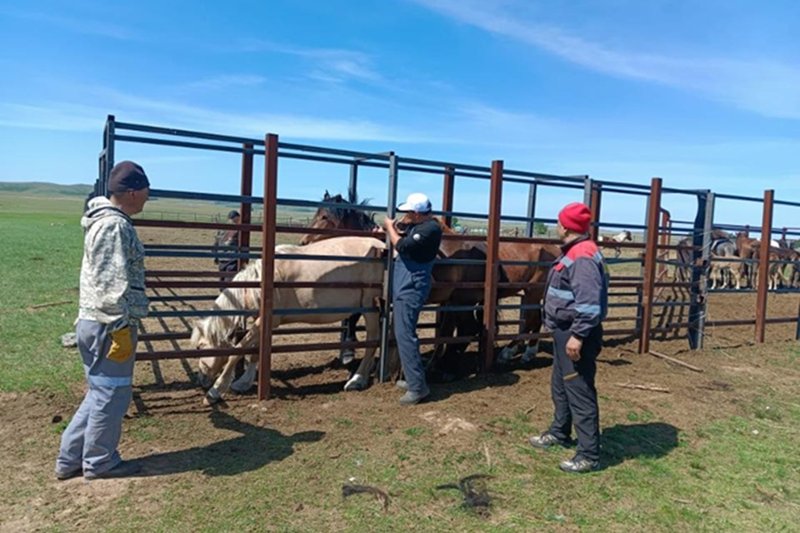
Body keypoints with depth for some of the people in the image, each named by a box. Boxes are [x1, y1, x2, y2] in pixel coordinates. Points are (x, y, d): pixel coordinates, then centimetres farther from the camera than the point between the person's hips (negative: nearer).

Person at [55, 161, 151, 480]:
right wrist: (121, 328, -20)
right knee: (111, 394, 4)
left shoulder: (103, 220, 14)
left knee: (99, 393, 18)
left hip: (93, 322, 10)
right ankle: (99, 462, 20)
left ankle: (70, 459, 27)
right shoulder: (115, 226, -18)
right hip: (108, 325, -10)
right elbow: (114, 285, -22)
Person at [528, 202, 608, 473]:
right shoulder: (573, 252, 12)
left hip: (575, 334, -11)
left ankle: (589, 455, 6)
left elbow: (589, 302, -28)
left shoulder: (583, 257, -21)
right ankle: (559, 433, 40)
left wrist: (578, 335, -28)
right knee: (560, 386, 23)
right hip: (565, 331, 11)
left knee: (580, 392, -4)